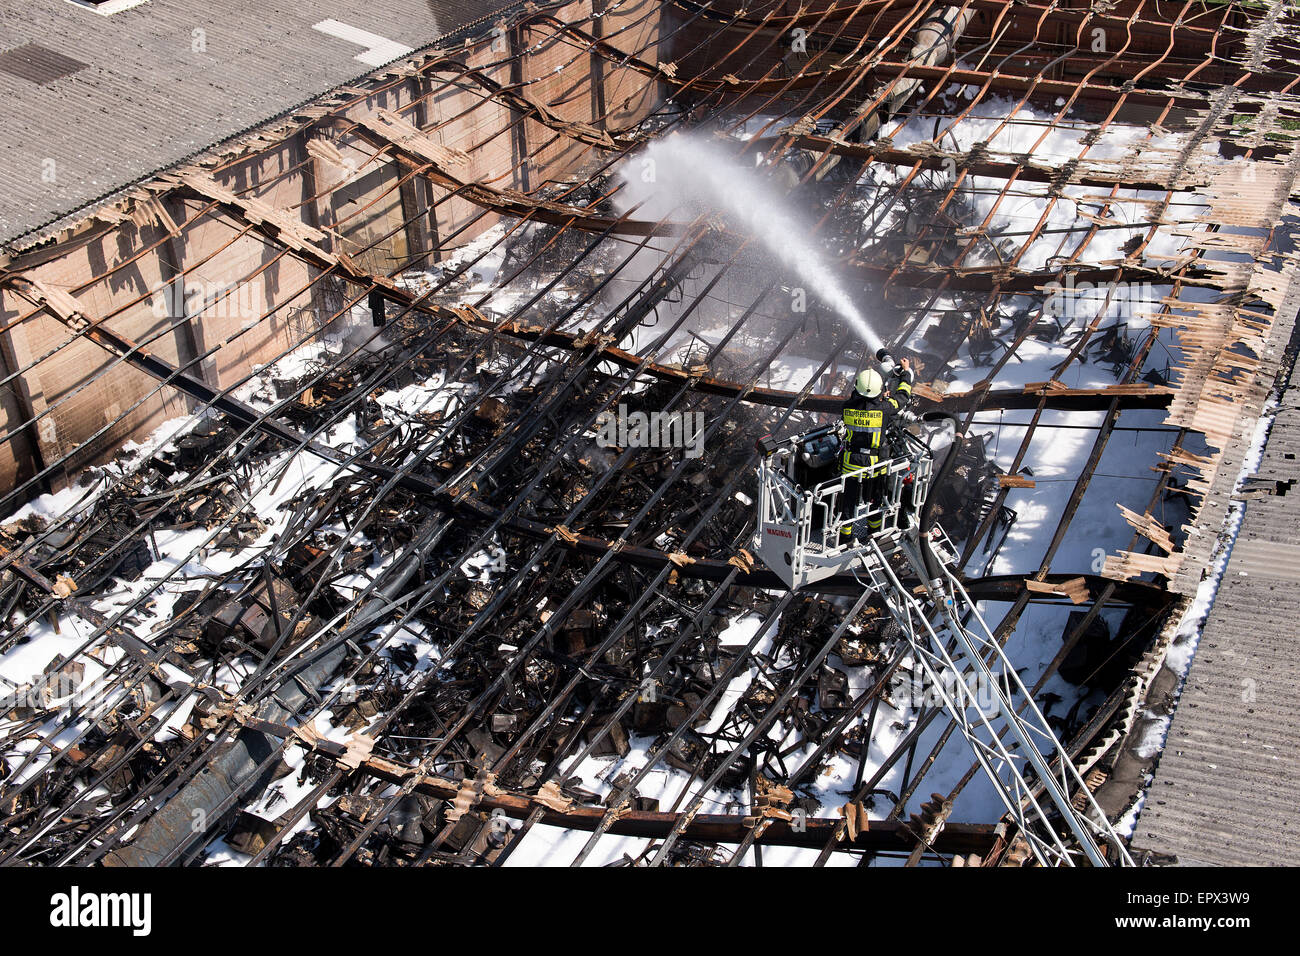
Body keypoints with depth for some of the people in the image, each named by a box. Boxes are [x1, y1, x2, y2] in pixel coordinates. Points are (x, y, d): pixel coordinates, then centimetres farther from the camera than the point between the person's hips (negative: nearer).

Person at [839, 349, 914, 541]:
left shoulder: (848, 406, -15)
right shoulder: (883, 408, -19)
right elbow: (903, 396, -1)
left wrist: (879, 398, 17)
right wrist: (906, 371, 14)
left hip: (851, 462, 1)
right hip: (875, 463, -1)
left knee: (849, 498, 12)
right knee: (874, 496, 21)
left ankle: (845, 536, 23)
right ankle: (875, 529, 41)